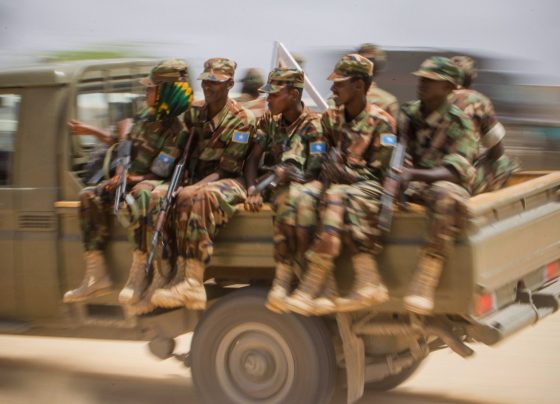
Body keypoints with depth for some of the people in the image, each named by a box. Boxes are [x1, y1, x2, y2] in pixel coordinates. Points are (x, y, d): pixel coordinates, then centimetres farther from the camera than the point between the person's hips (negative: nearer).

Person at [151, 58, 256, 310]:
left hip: (228, 182, -5)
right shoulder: (194, 113, 13)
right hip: (195, 180, 5)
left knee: (200, 197, -39)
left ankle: (193, 285, -44)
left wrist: (197, 185, -22)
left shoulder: (242, 119, -5)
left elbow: (227, 168, -10)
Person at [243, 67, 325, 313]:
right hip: (271, 185, 6)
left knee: (286, 201, -38)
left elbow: (313, 172, -12)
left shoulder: (313, 125, -4)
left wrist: (288, 174, -30)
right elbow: (253, 158, 2)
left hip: (300, 185, -6)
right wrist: (252, 190, -15)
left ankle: (283, 280, -42)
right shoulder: (269, 121, 11)